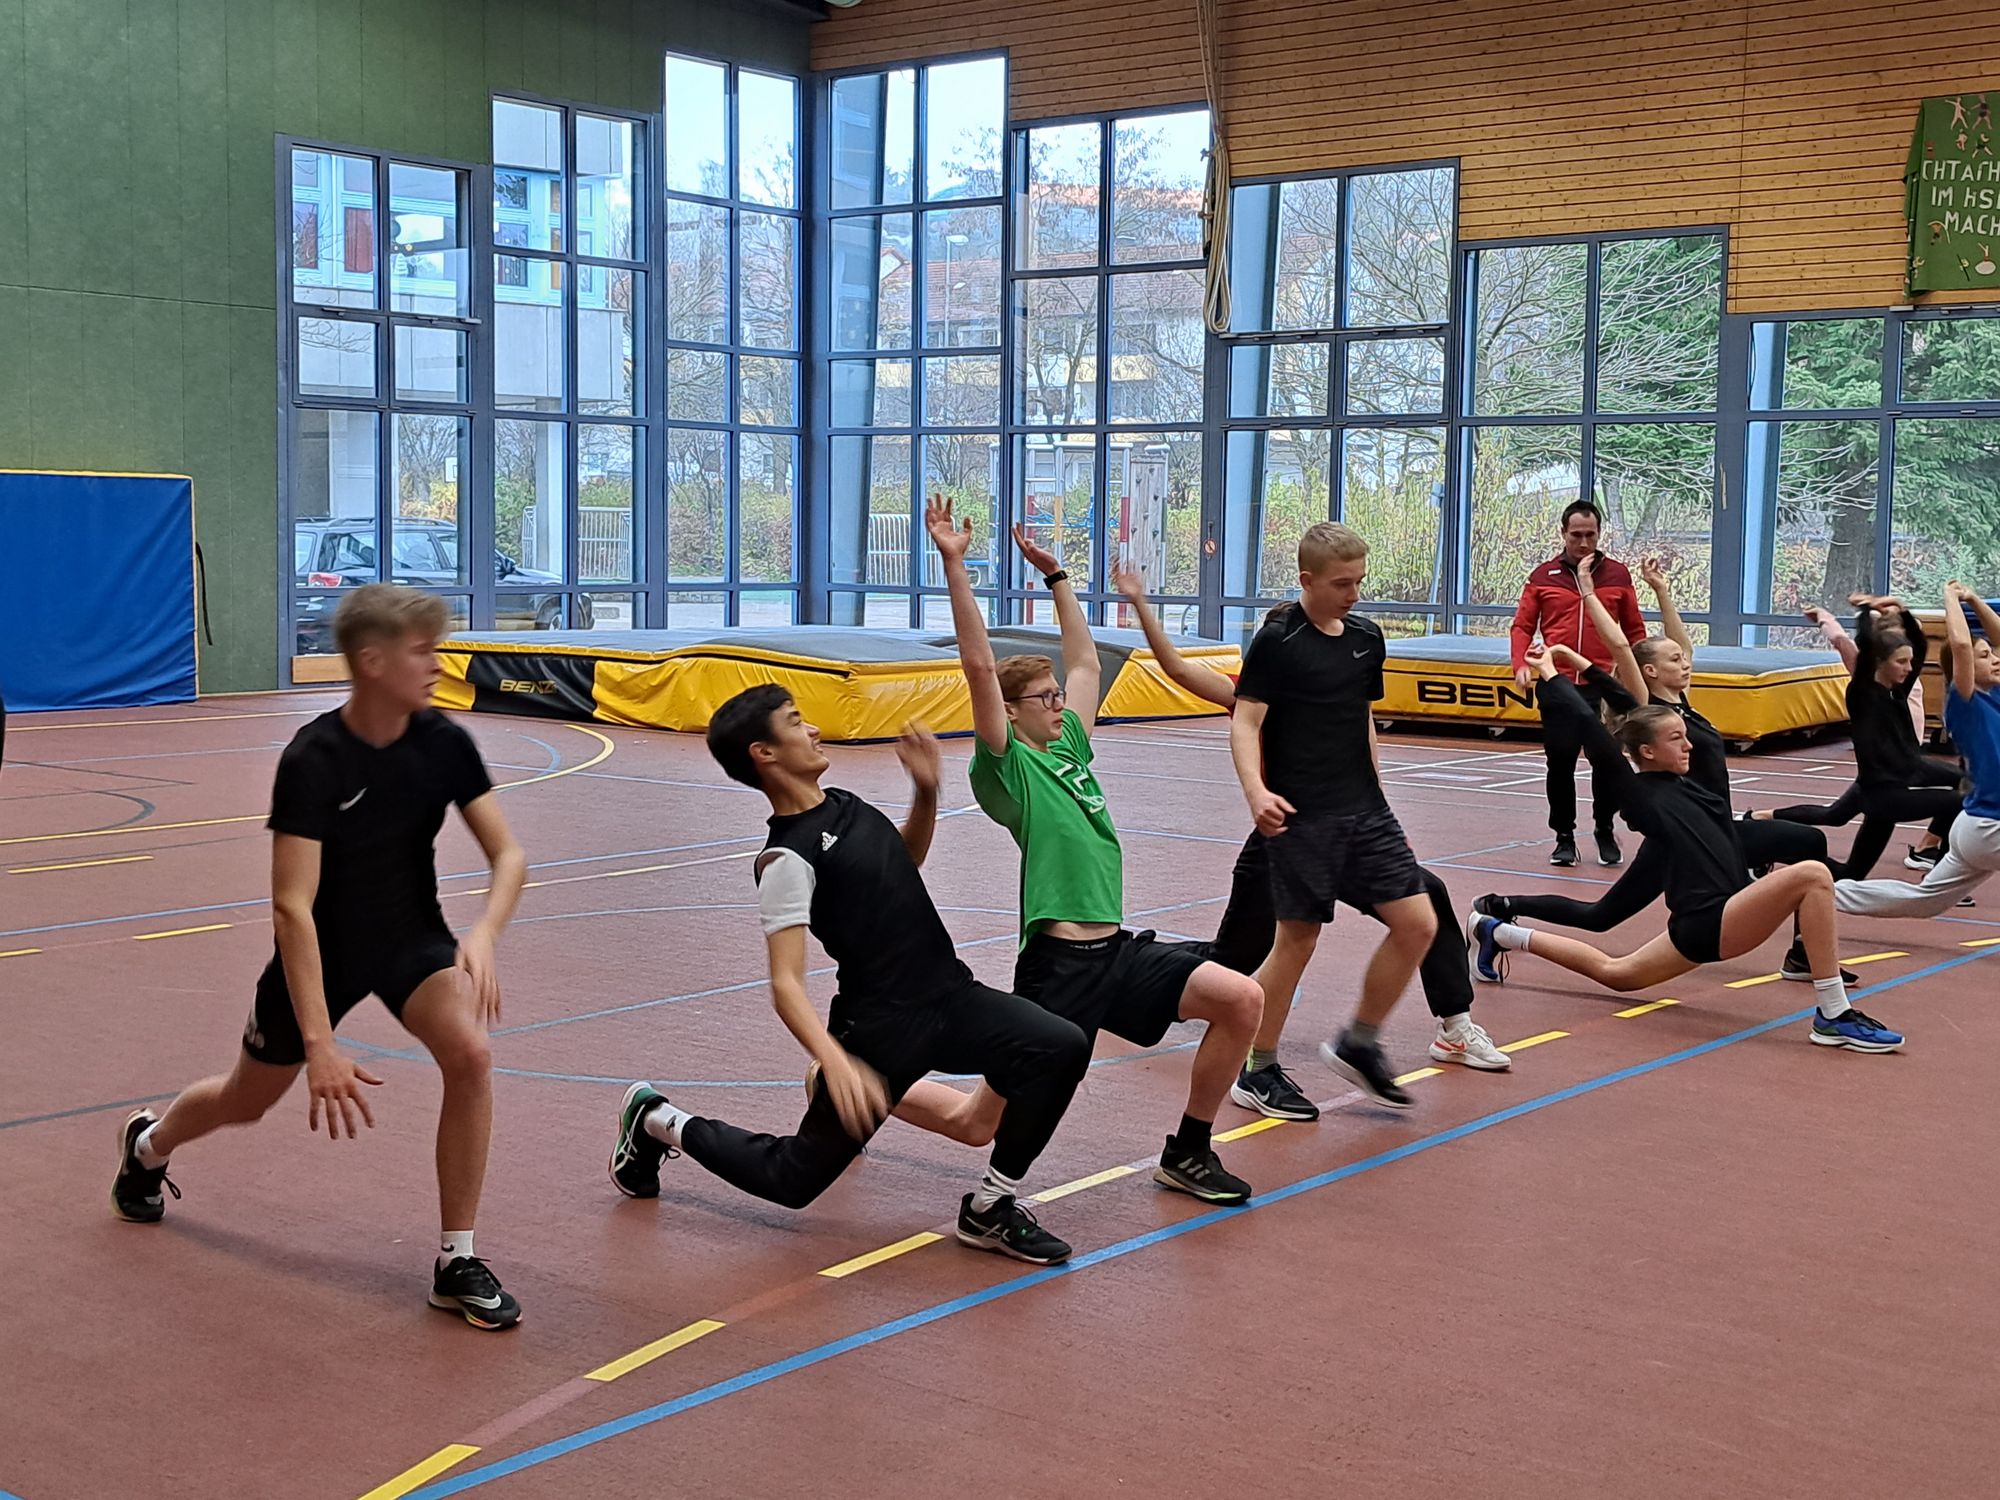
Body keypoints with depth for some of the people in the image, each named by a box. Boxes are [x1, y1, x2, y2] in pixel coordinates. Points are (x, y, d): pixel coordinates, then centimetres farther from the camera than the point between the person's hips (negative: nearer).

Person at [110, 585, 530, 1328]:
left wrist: (483, 934, -34)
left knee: (470, 1054, -26)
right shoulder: (313, 761, -28)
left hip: (410, 937, 2)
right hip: (322, 952, -2)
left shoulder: (444, 742, -16)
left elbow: (508, 856, -12)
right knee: (247, 1100, 19)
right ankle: (147, 1145, 56)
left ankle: (457, 1261, -12)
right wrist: (321, 1045, -38)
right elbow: (292, 907, -32)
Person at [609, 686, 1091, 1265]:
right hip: (880, 1029, -7)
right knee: (793, 1180, 2)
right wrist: (836, 1062, -38)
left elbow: (906, 862, 29)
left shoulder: (844, 805, 9)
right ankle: (658, 1121, 27)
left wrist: (925, 792, 12)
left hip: (949, 996, 7)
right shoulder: (788, 858, -17)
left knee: (1061, 1047, -17)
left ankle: (990, 1207, -2)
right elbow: (786, 985, -24)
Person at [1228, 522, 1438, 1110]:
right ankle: (1257, 1071, 14)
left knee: (1418, 924, 1)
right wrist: (1256, 790, -28)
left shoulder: (1367, 638, 11)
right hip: (1300, 817, -7)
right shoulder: (1276, 639, -9)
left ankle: (1358, 1044, 18)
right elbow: (1245, 723, -13)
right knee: (1297, 939, -1)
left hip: (1364, 812, 7)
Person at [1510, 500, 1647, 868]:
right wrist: (1521, 665, -9)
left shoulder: (1618, 575, 7)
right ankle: (1564, 836, 13)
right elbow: (1523, 626, 6)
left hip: (1605, 686, 0)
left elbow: (1634, 630, 12)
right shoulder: (1543, 576, 5)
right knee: (1560, 762, 1)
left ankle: (1605, 830, 22)